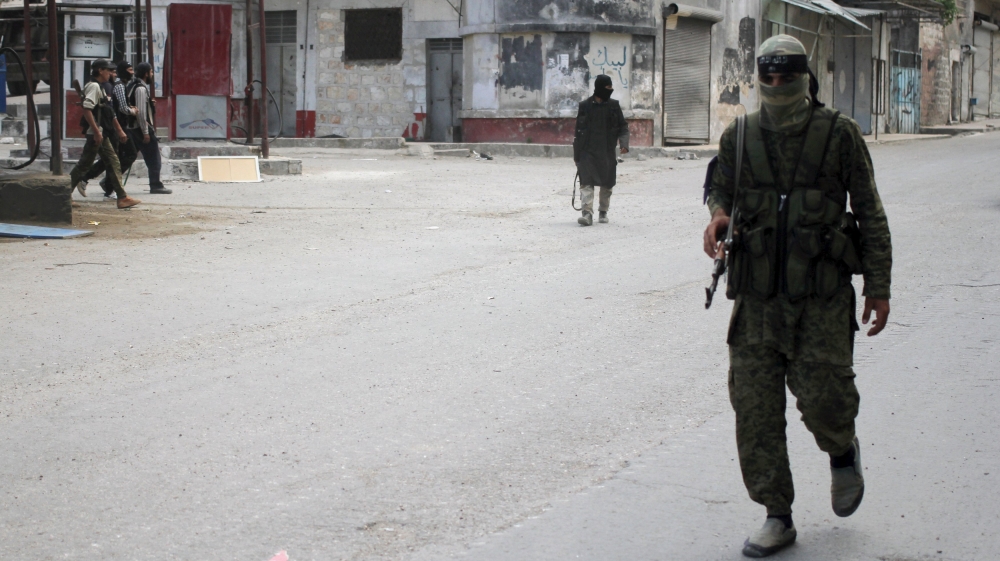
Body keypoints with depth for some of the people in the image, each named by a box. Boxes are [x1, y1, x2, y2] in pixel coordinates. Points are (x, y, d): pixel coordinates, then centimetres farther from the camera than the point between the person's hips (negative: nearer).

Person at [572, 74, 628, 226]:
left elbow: (623, 127, 10)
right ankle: (587, 213, -16)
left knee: (607, 184, 8)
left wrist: (624, 143, -9)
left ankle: (603, 212, 22)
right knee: (586, 183, -12)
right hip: (588, 151, -2)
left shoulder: (614, 105, 7)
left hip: (607, 152, 2)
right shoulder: (585, 106, 2)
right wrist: (576, 154, 6)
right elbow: (578, 130, 7)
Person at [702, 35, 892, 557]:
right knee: (754, 404, -1)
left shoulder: (839, 134, -3)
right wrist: (717, 217, -5)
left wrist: (878, 287, 0)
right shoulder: (739, 137, 4)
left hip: (823, 297, -2)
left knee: (822, 396, -8)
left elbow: (870, 214, 3)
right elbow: (721, 191, 20)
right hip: (758, 296, 3)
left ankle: (843, 452, 30)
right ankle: (777, 518, 12)